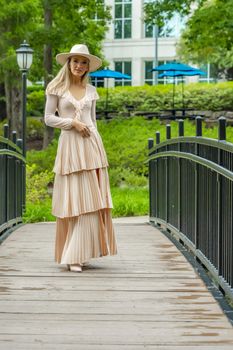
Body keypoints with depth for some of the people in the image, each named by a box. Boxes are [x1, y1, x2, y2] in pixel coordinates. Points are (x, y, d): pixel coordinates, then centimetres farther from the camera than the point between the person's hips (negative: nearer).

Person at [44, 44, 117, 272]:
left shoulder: (91, 90, 13)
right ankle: (72, 256, -1)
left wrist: (94, 148, 15)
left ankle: (82, 251, 8)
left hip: (91, 146, 4)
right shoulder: (56, 88, 2)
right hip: (69, 145, -4)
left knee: (91, 200, 0)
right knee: (73, 199, -5)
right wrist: (73, 123, -13)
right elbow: (48, 118, -1)